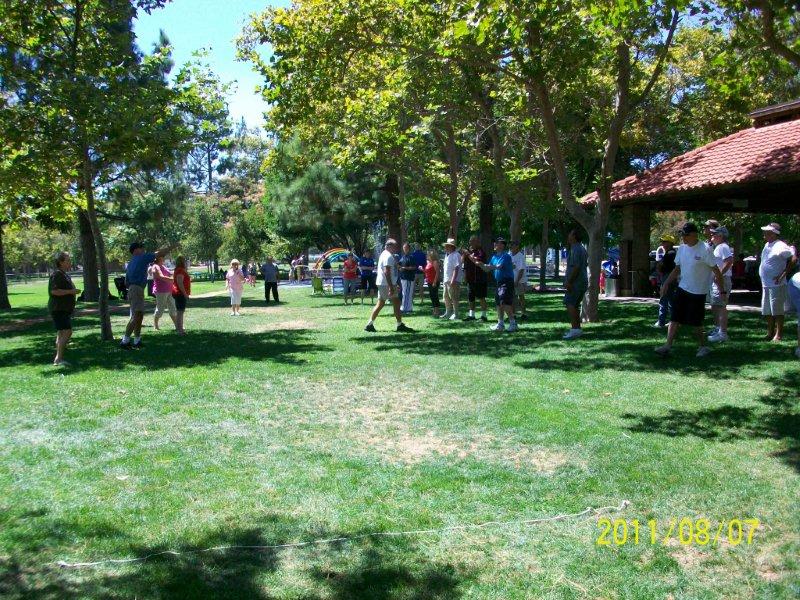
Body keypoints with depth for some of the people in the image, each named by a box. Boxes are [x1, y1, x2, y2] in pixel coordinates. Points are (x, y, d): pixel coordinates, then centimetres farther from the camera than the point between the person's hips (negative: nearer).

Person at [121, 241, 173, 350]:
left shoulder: (130, 264, 21)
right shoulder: (142, 258, -4)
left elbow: (126, 282, 24)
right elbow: (159, 253, -1)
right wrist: (171, 247, 10)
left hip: (132, 289, 10)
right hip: (137, 289, -10)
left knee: (139, 316, 13)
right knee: (136, 317, -13)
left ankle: (137, 341, 18)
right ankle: (125, 341, -18)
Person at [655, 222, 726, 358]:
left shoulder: (705, 250, -15)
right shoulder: (682, 248, 6)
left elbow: (716, 271, -12)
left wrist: (722, 291, -11)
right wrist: (666, 284, 10)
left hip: (698, 292, -6)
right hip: (682, 289, 6)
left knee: (695, 323, 0)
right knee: (674, 318, -1)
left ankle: (703, 346, 19)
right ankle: (668, 346, -2)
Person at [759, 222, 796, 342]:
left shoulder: (780, 246, -13)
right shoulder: (767, 245, 14)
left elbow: (793, 259, -17)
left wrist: (782, 275, -18)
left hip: (776, 284, -9)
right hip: (766, 284, 9)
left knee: (777, 310, -4)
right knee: (767, 311, 14)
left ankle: (779, 335, 2)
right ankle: (770, 333, 24)